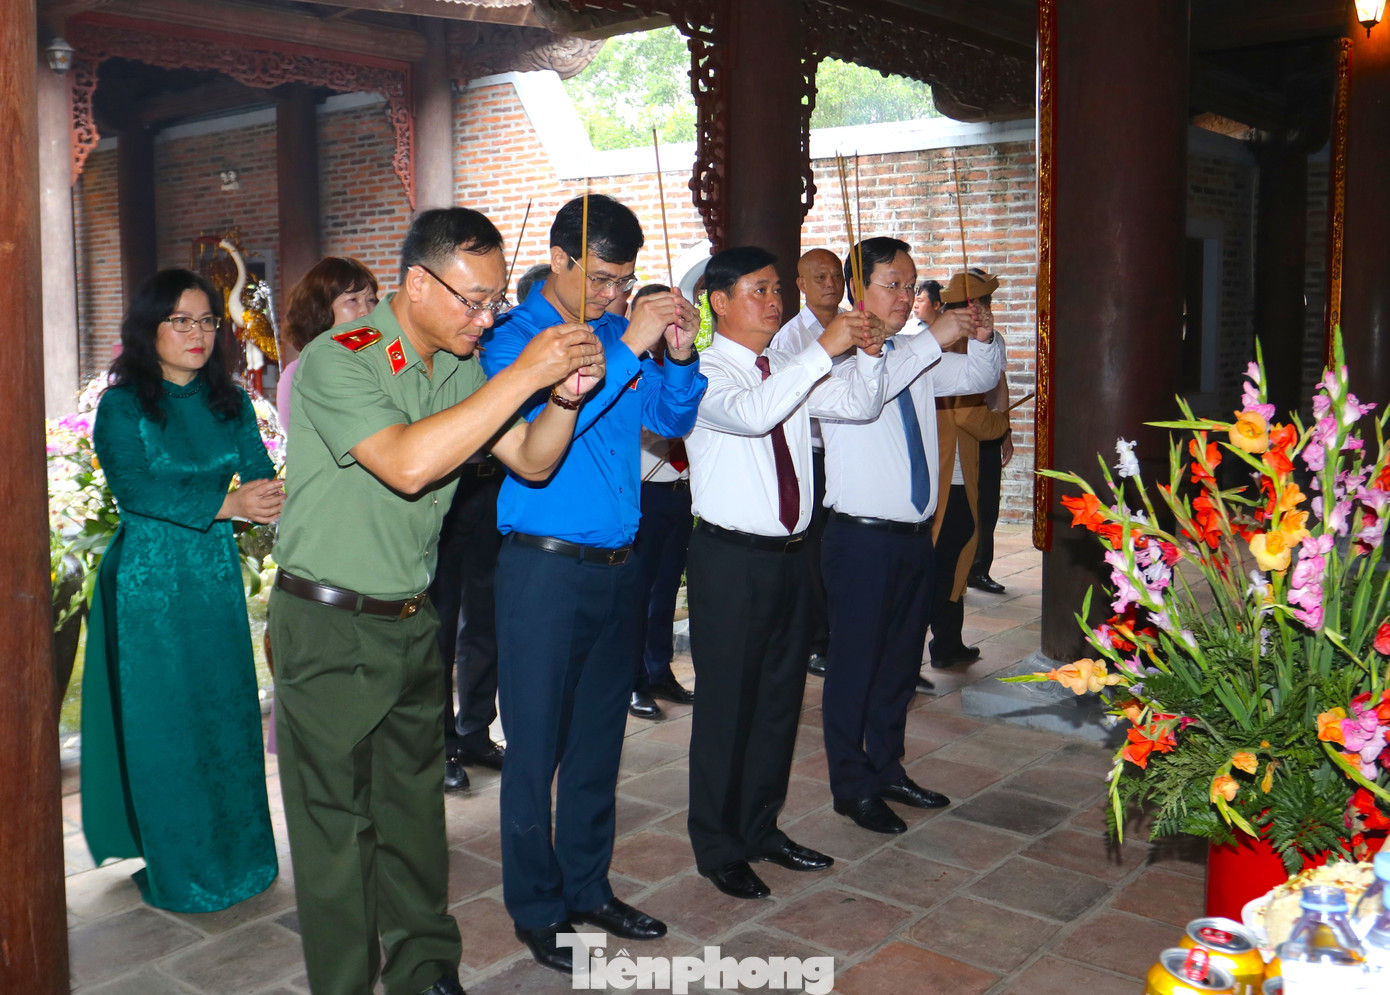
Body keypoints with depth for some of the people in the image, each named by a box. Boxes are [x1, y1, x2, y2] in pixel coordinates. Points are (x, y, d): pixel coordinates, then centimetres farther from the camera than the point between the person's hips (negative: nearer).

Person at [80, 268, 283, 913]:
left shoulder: (229, 403, 7)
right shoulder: (122, 406, -6)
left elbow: (260, 473, -4)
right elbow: (134, 485, -20)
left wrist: (275, 496, -29)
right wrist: (228, 503, -31)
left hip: (216, 574, 4)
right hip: (149, 578, -4)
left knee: (227, 716, 10)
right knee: (160, 727, 3)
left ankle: (232, 853, 27)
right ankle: (172, 870, 19)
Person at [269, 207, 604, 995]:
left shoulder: (461, 367, 5)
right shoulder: (338, 361, -17)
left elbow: (533, 462, 4)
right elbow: (408, 463, -32)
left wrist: (570, 395, -16)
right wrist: (525, 374, -30)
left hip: (413, 619, 7)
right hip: (331, 627, -6)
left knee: (416, 804, 17)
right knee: (337, 820, 4)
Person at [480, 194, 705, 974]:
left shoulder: (620, 330, 9)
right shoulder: (513, 337, -6)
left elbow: (674, 420, 14)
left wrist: (681, 357, -5)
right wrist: (628, 348, -23)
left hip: (618, 565, 6)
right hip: (546, 565, -6)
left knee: (599, 739, 16)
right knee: (536, 747, 4)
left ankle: (588, 887, 31)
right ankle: (537, 909, 19)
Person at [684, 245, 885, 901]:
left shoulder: (790, 369, 13)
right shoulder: (704, 371, -10)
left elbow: (859, 405, 9)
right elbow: (750, 413, -30)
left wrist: (868, 353, -9)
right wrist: (824, 349, -29)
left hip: (789, 554, 8)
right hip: (730, 558, -7)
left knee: (780, 697, 16)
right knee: (727, 704, 2)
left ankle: (761, 828, 33)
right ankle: (718, 848, 18)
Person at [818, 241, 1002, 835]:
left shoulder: (918, 355, 13)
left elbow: (979, 377, 19)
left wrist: (983, 339, -3)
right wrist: (932, 340, -29)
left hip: (915, 535, 8)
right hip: (863, 537, -7)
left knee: (901, 660, 17)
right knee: (855, 664, 3)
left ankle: (887, 769, 32)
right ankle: (852, 787, 17)